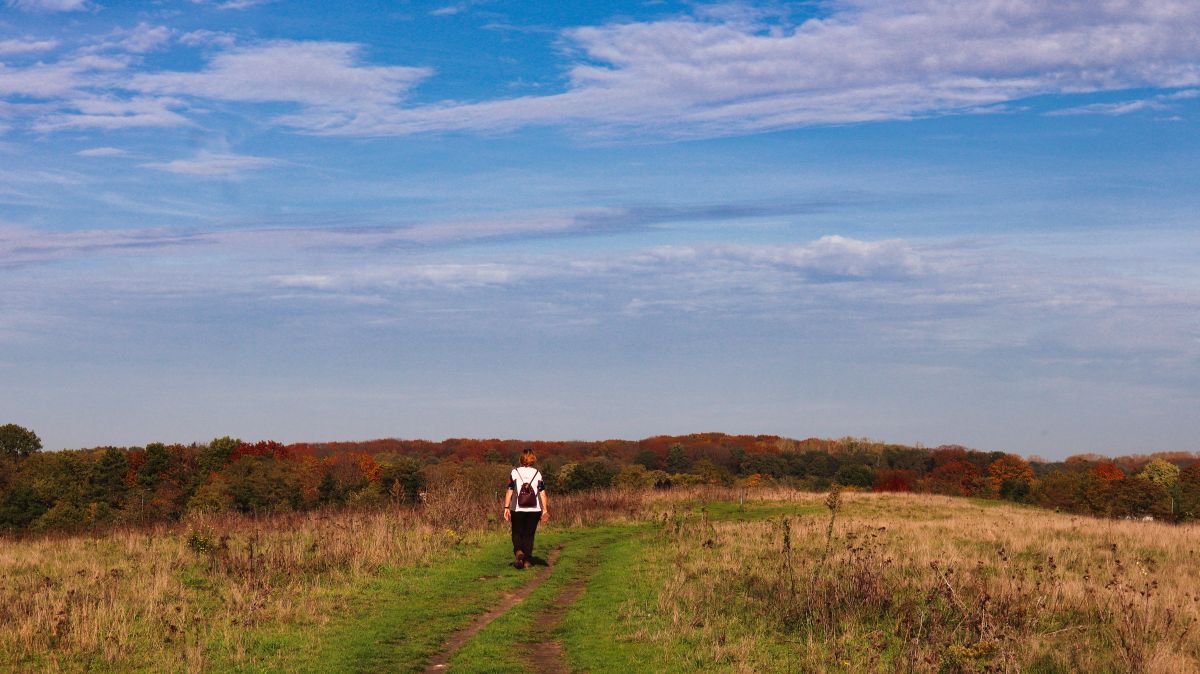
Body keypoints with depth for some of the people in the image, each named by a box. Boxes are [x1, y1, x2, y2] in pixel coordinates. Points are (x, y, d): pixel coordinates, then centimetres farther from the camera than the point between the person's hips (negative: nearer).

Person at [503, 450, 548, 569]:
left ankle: (518, 551, -15)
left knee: (517, 533, 11)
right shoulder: (537, 473, 1)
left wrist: (506, 508, -3)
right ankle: (527, 560, 7)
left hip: (517, 509, -1)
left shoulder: (514, 472, -2)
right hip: (534, 510, 1)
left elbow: (509, 491, -5)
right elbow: (542, 493, -1)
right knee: (529, 535, 10)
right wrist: (544, 510, 2)